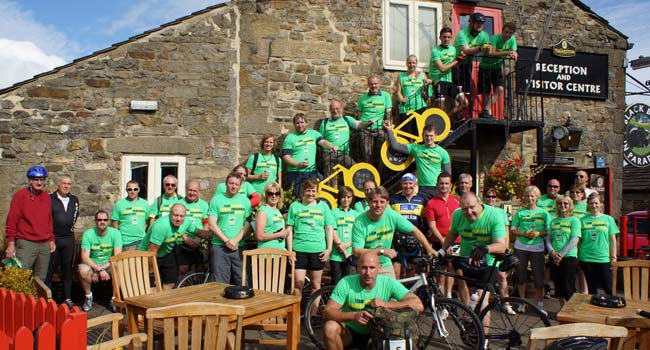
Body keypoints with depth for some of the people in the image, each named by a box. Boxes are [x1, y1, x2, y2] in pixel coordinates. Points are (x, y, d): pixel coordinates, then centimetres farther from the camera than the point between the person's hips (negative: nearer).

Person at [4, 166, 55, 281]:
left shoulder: (47, 196, 12)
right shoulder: (20, 195, -4)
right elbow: (12, 220, -6)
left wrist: (51, 239, 15)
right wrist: (11, 243, -10)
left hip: (45, 245, 5)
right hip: (26, 244, -5)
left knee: (40, 280, 6)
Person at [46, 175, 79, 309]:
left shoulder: (74, 200, 9)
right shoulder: (49, 199, -6)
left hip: (69, 238, 4)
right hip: (52, 238, -4)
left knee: (67, 270, 9)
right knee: (49, 270, 1)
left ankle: (68, 298, 15)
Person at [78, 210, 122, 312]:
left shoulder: (115, 233, -10)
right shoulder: (88, 234, -10)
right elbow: (85, 257, -17)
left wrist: (99, 270, -21)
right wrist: (99, 270, -30)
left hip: (109, 265, 0)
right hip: (92, 265, 0)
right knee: (83, 270, -33)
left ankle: (114, 299, -8)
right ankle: (88, 296, -2)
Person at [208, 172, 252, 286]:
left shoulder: (245, 201, 10)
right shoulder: (217, 200, 3)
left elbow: (247, 224, 4)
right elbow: (211, 224, -2)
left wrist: (236, 240, -9)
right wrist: (227, 240, -9)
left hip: (239, 247, 2)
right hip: (219, 246, -2)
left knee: (242, 281, 2)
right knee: (220, 283, 0)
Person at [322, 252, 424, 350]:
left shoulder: (389, 283, -16)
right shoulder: (346, 283, -18)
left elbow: (419, 306, -23)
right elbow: (327, 312, -24)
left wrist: (386, 304, -33)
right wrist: (353, 316, -41)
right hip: (350, 332, 0)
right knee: (330, 327, -31)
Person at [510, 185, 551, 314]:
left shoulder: (544, 213, 3)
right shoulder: (520, 212, 5)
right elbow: (512, 230, 5)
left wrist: (538, 233, -15)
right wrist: (524, 233, -11)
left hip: (537, 248, -1)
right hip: (521, 247, 1)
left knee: (538, 277, 0)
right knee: (520, 275, 8)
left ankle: (540, 305, 11)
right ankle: (522, 303, 21)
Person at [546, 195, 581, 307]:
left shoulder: (574, 220, -1)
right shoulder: (554, 221, 12)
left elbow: (575, 240, -10)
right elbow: (548, 239, 9)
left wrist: (561, 254, -15)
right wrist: (552, 252, -10)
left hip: (569, 257, -5)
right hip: (554, 259, 5)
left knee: (568, 288, -4)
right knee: (558, 287, 11)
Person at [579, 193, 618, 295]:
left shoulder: (608, 219, 3)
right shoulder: (583, 220, 4)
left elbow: (613, 240, 6)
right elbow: (579, 240, 7)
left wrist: (613, 257, 1)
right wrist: (578, 257, 4)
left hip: (603, 258, -1)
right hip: (586, 259, 1)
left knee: (608, 288, 0)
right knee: (592, 288, 10)